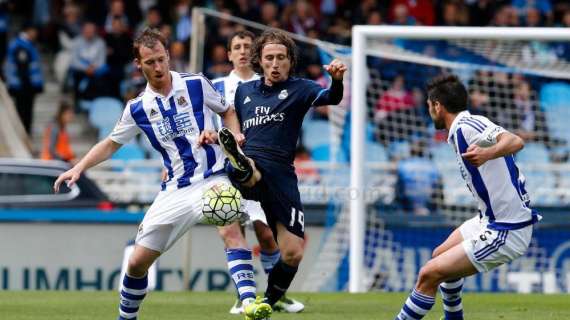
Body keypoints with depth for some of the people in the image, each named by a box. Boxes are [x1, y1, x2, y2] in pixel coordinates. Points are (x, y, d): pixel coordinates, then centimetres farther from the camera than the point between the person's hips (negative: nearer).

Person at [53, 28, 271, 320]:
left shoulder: (195, 85, -2)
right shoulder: (138, 108, 4)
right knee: (137, 262, 3)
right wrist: (79, 168, 3)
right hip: (174, 191, 3)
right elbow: (111, 143, 16)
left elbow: (228, 112, 14)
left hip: (213, 180, -3)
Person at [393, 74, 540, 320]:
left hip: (505, 234, -11)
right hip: (490, 221, 11)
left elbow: (515, 142, -35)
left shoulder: (468, 126, -19)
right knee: (440, 256, 28)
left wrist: (487, 153, -53)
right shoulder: (462, 128, 11)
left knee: (429, 274, -12)